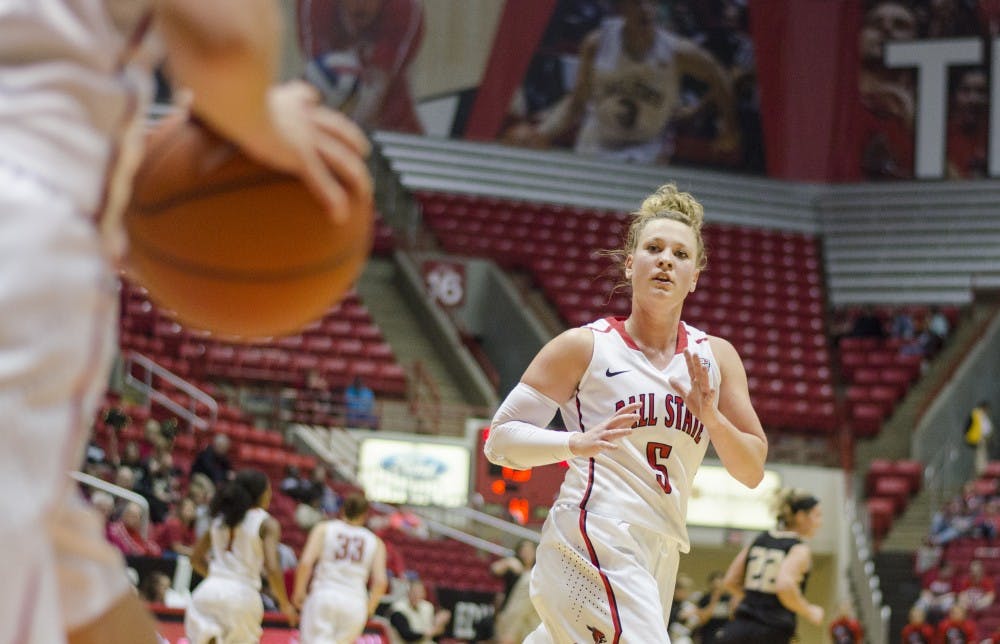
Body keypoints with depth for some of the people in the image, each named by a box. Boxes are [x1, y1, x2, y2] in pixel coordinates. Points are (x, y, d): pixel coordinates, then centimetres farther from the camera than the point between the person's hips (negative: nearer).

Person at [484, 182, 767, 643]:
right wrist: (579, 442, -18)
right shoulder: (587, 346, 1)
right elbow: (500, 439, 0)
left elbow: (752, 472, 12)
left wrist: (712, 417, -7)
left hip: (657, 558, 6)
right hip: (592, 537, -6)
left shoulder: (714, 357, 14)